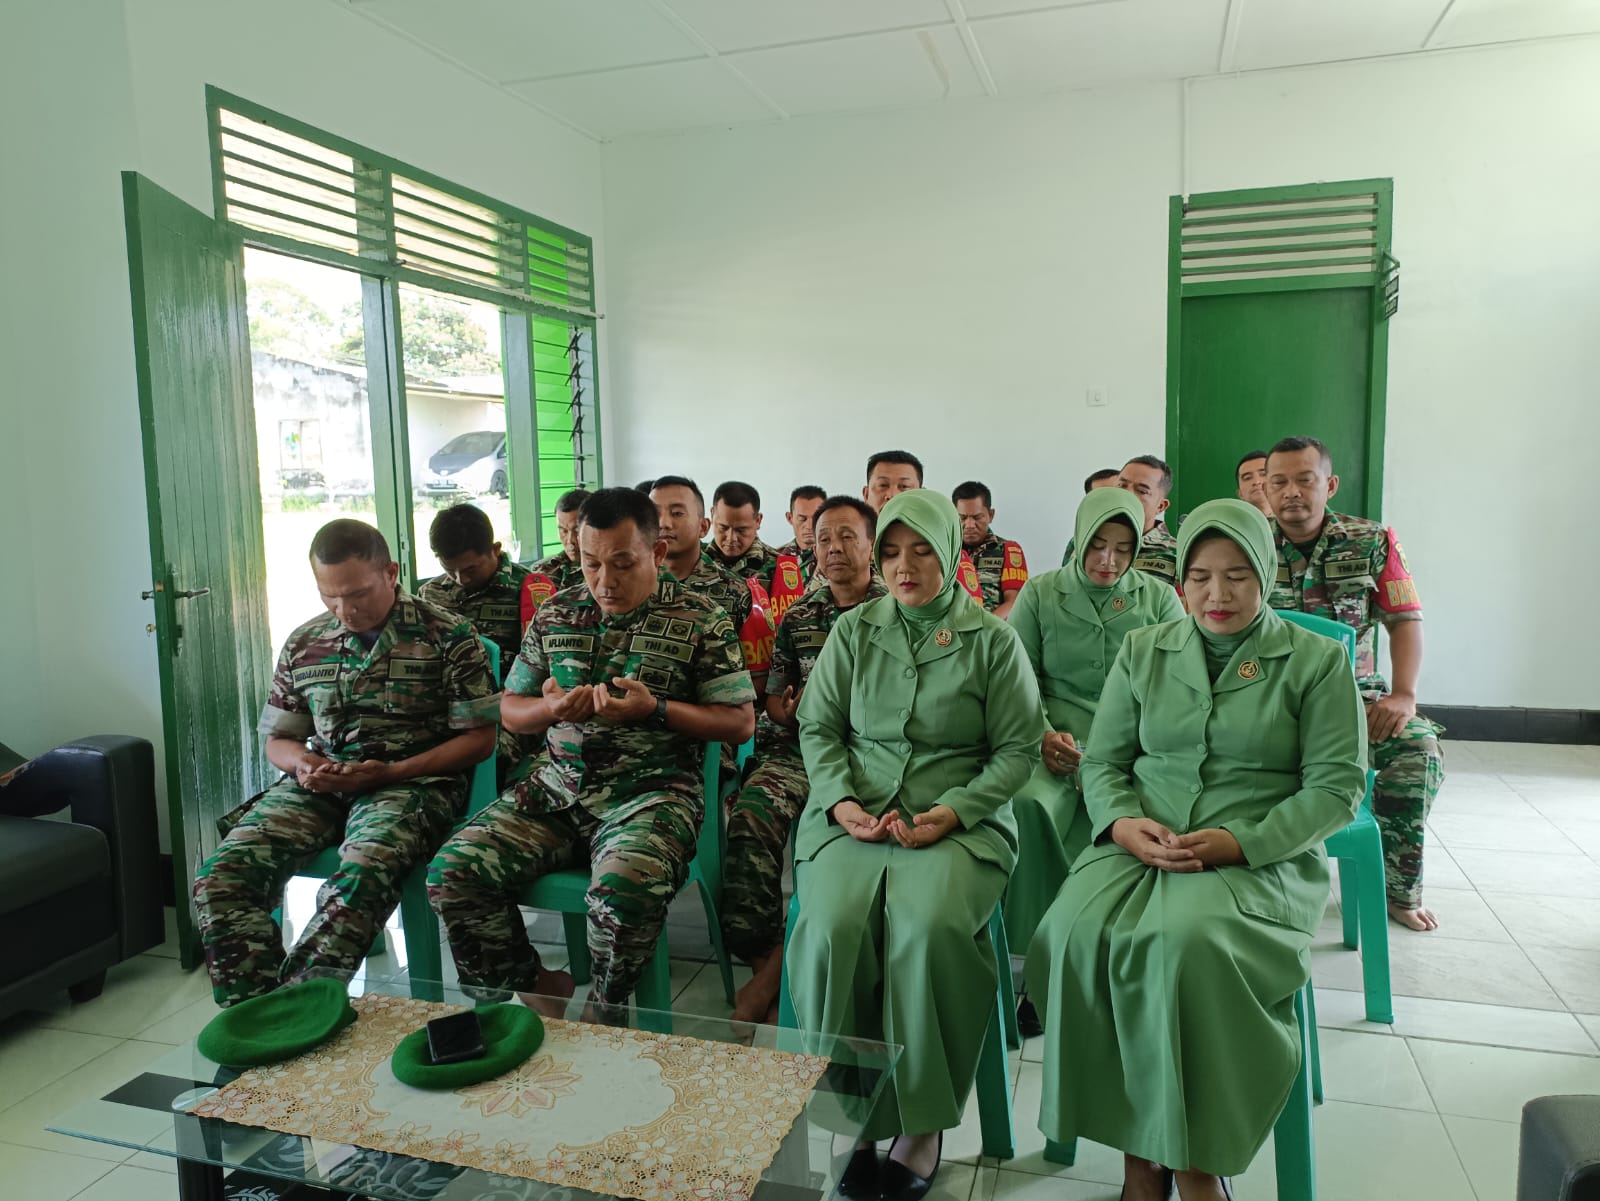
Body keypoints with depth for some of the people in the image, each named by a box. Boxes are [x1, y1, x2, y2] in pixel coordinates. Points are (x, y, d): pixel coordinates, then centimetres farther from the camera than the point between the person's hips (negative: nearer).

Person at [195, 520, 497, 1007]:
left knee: (359, 877, -36)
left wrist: (390, 773, -14)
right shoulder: (303, 645, 13)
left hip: (413, 781, -5)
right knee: (220, 877, -19)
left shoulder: (448, 636, -2)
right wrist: (299, 762, -4)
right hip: (320, 784, 5)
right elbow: (277, 739, 22)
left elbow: (479, 739, -3)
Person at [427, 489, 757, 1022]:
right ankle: (532, 988, 9)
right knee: (452, 871, -14)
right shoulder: (555, 614, 12)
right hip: (558, 787, 5)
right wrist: (550, 708, -6)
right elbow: (510, 709, 18)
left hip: (651, 792, -4)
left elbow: (740, 722, -1)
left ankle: (606, 1013, -2)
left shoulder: (701, 621, 0)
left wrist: (655, 709, -15)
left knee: (622, 890, -34)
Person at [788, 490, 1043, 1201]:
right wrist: (841, 801, -6)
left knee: (928, 928, -31)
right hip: (853, 813, 2)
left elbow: (1018, 750, 5)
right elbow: (818, 728, 11)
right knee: (833, 925, -27)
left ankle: (921, 1122, -10)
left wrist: (952, 813, -9)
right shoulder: (853, 630, 12)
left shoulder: (992, 641, 5)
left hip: (959, 820, -2)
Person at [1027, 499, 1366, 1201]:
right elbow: (1101, 760, 14)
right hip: (1141, 845, 3)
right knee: (1078, 930, -29)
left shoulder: (1316, 660, 5)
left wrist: (1242, 841, -14)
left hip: (1264, 856, -3)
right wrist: (1121, 821, -9)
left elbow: (1337, 784, 0)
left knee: (1188, 940, -35)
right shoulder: (1142, 651, 14)